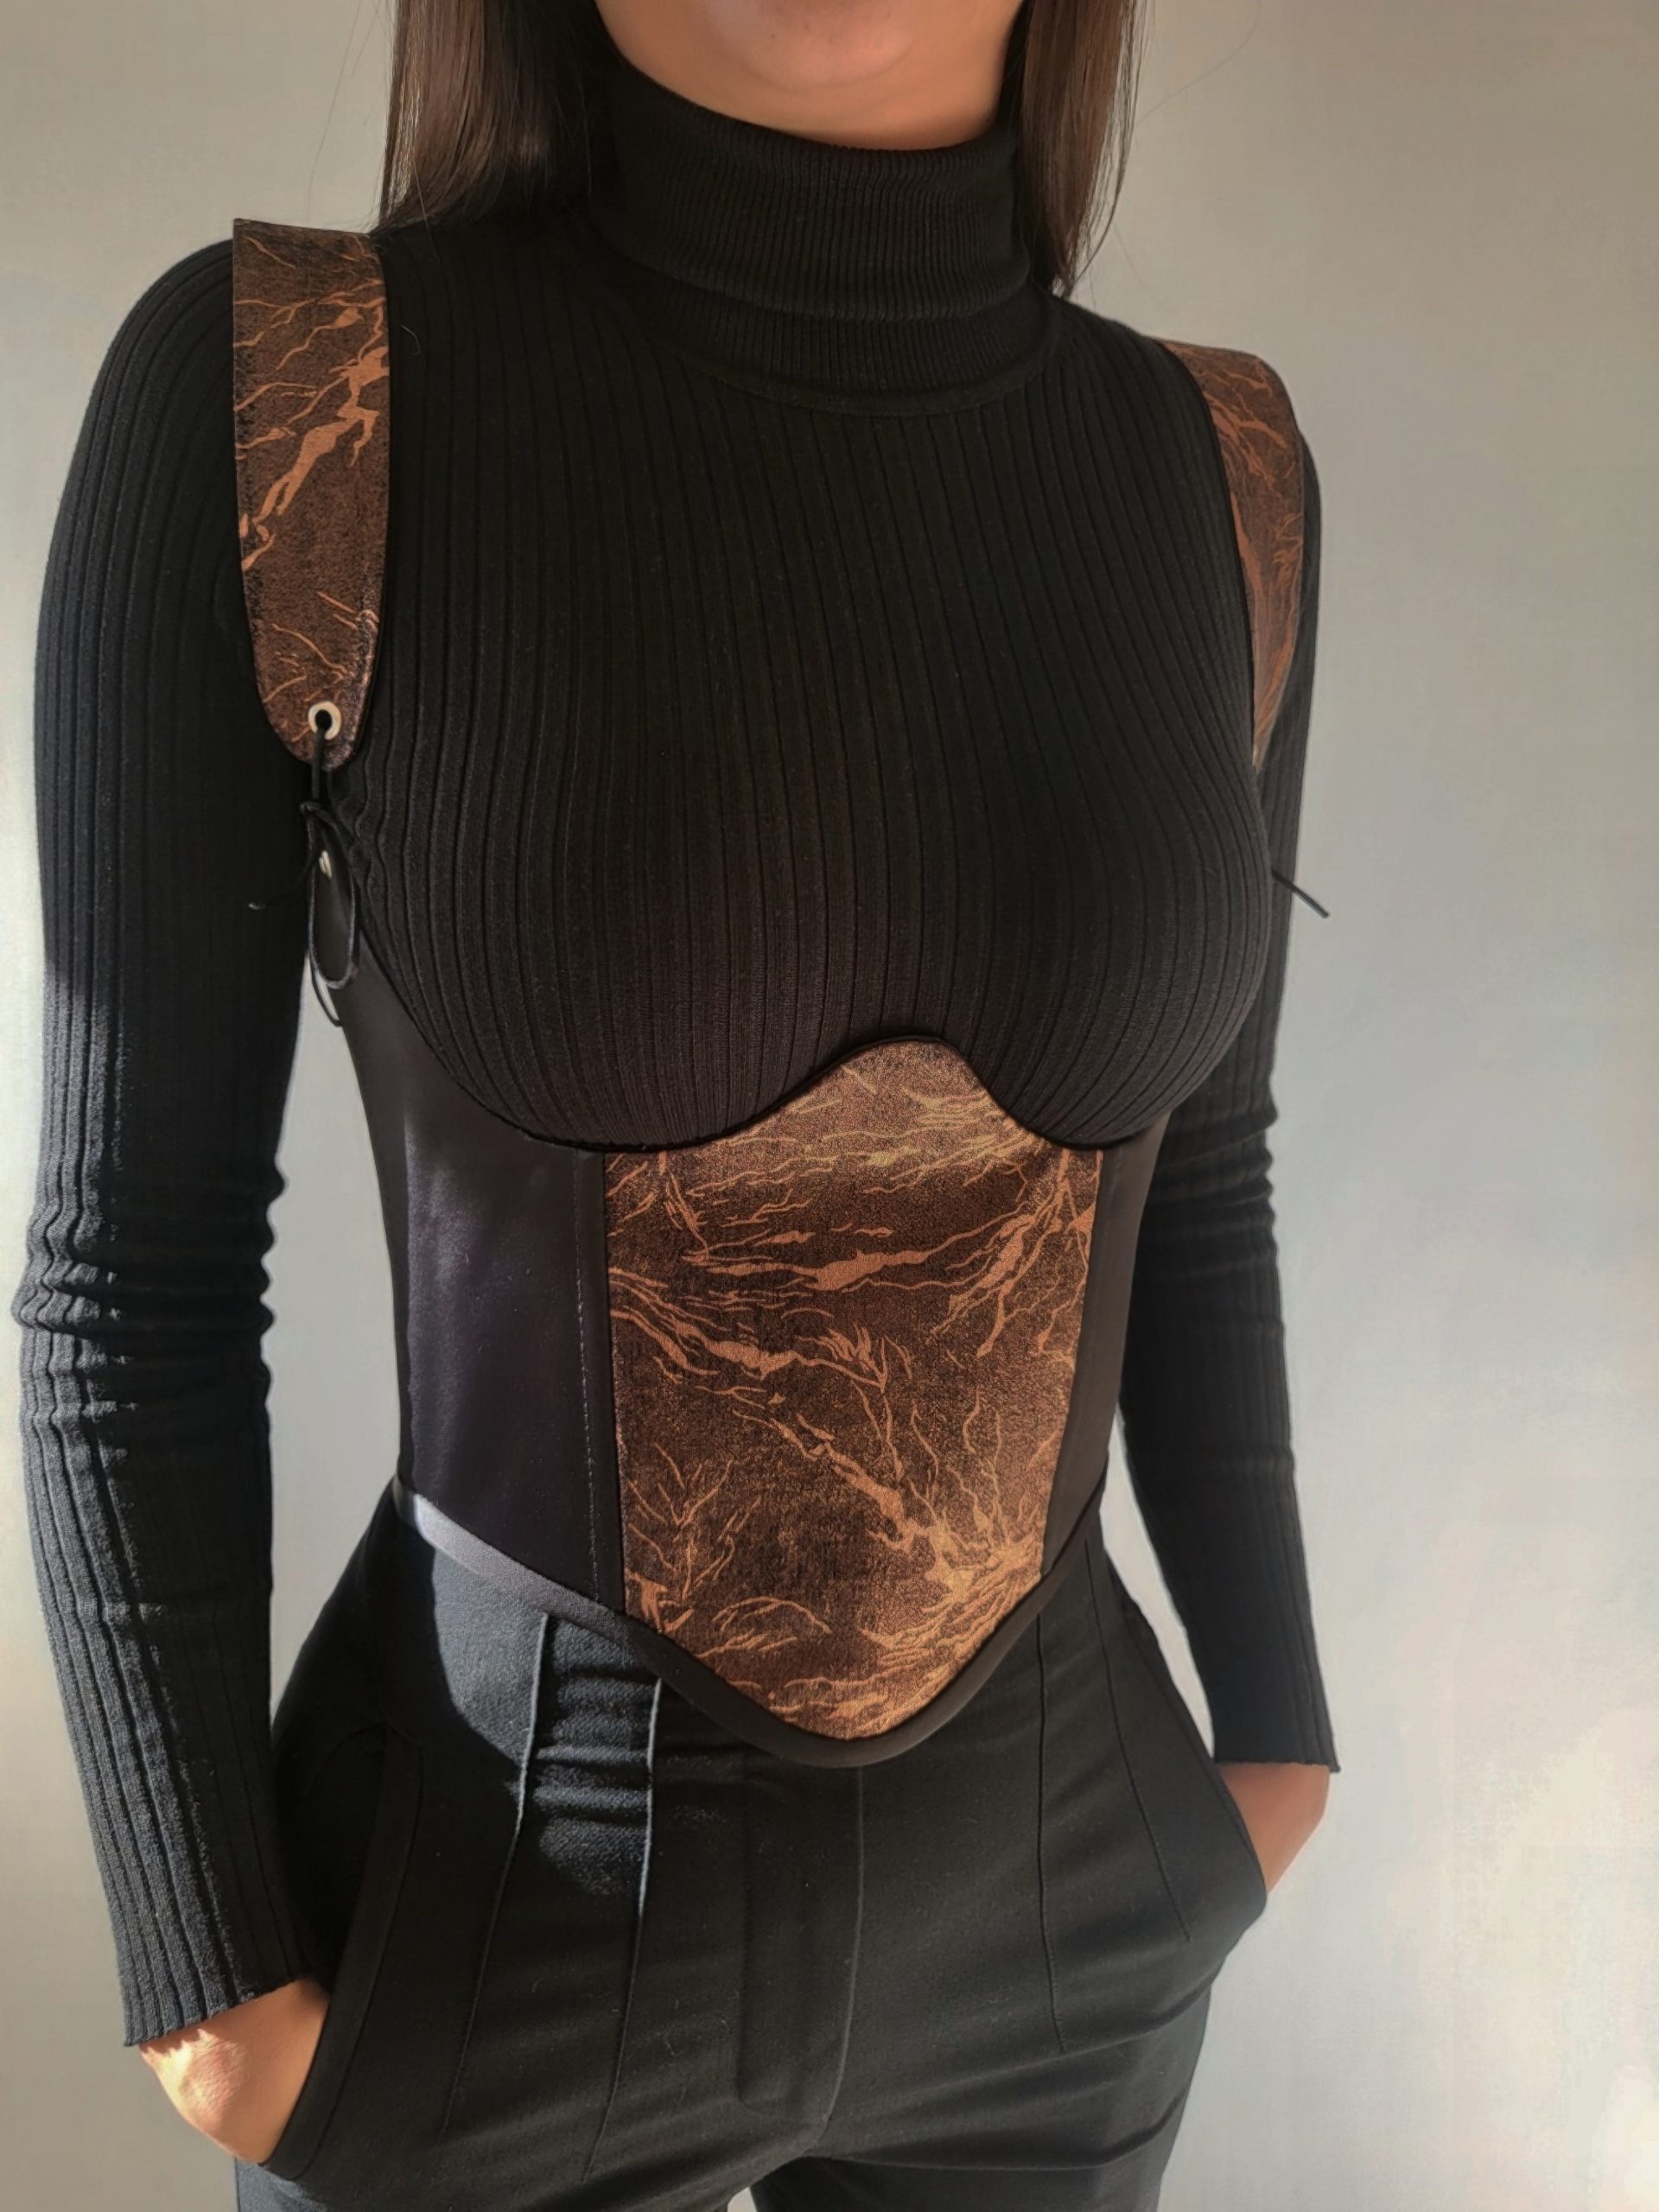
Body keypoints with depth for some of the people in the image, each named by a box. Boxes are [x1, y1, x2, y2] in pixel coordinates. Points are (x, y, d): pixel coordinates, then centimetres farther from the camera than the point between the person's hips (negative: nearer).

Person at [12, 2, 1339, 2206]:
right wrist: (207, 1965, -6)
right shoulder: (257, 398, -19)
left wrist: (1275, 1724, 12)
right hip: (493, 1896, -3)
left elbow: (1191, 1181, 3)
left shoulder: (1202, 477, -7)